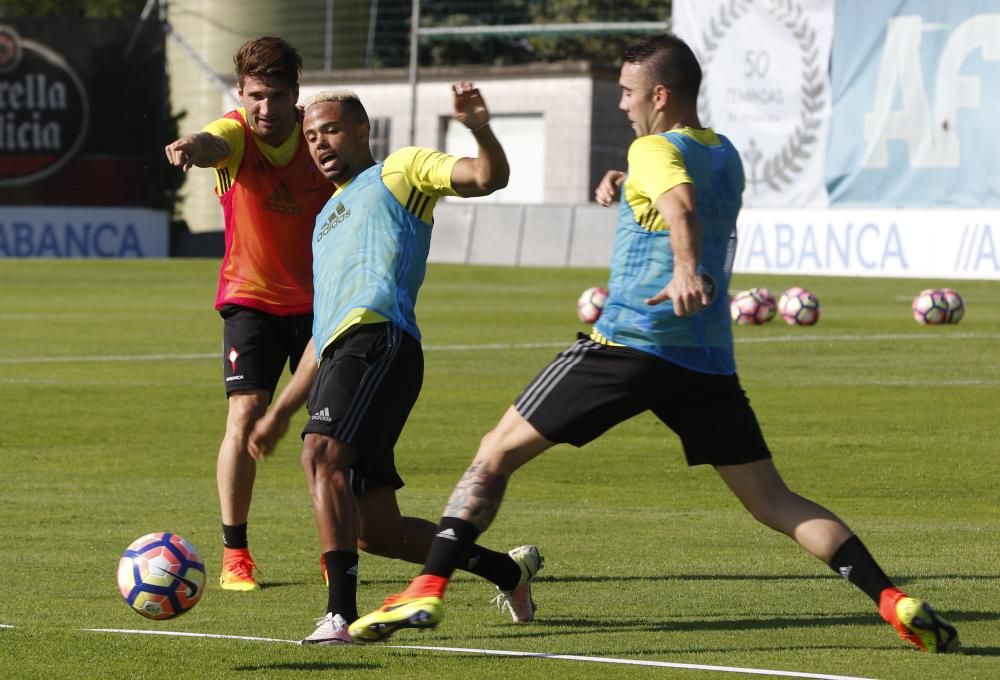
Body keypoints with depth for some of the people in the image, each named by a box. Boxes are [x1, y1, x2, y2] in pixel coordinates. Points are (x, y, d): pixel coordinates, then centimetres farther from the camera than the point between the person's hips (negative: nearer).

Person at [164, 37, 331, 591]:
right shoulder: (236, 134, -18)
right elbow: (213, 145, -43)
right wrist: (192, 148, -67)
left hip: (319, 298, 2)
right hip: (252, 296, -2)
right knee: (246, 413, -16)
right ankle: (234, 553, -6)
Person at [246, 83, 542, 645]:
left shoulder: (400, 171, 14)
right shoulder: (328, 219, 35)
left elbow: (489, 178, -3)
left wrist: (480, 129, -23)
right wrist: (280, 413, 33)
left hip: (377, 338, -9)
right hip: (341, 353, 9)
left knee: (323, 455, -31)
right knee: (376, 531, 6)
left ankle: (342, 614, -40)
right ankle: (510, 570, 24)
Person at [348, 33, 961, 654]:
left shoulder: (655, 150, -3)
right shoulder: (726, 155, 20)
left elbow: (681, 207, -25)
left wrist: (685, 271, -44)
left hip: (630, 342, -6)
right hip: (710, 360, 6)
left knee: (496, 454, 3)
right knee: (773, 500, 7)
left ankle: (427, 592, -6)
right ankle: (892, 600, -9)